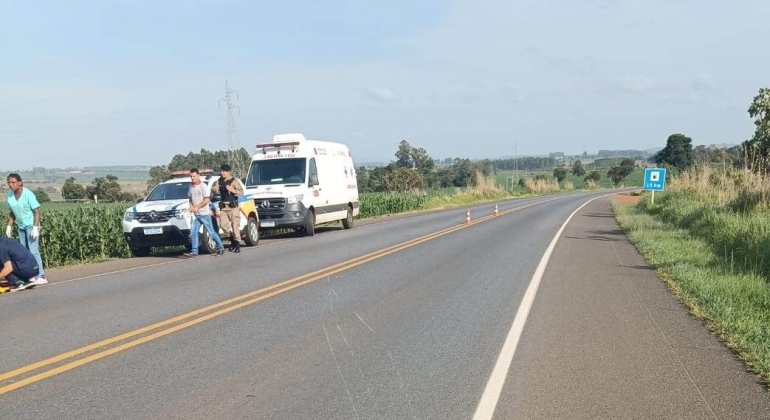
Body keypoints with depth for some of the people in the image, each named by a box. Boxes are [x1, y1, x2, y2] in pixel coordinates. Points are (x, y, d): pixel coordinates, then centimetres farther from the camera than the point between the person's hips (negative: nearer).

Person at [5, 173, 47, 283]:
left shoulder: (28, 194, -19)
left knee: (33, 251, -12)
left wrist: (35, 227, -23)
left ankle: (41, 276, -11)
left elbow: (37, 211, -18)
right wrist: (9, 226, 5)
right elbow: (12, 212, 11)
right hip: (21, 226, 7)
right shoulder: (10, 195, -1)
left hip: (31, 225, -7)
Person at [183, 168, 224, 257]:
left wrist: (197, 207, -19)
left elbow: (207, 200, -16)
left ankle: (220, 248, 13)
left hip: (204, 214, -7)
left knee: (211, 232, 1)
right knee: (193, 233, -2)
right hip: (196, 215, 7)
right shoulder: (191, 186, 10)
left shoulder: (203, 186, -11)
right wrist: (191, 206, 1)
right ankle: (194, 251, 0)